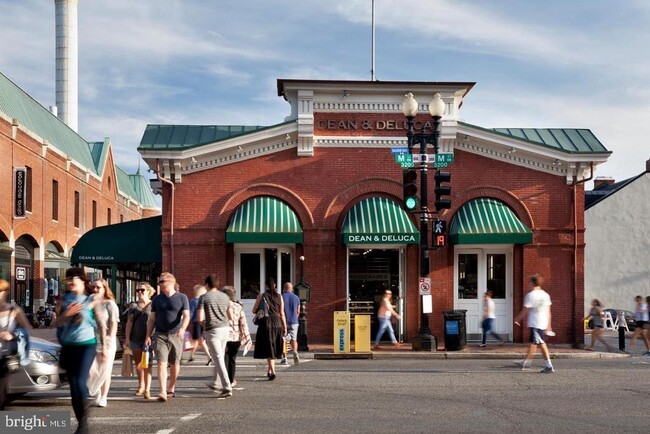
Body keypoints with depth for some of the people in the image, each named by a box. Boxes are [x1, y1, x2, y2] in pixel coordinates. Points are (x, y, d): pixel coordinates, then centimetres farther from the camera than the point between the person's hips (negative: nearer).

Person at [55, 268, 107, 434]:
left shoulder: (92, 300, -1)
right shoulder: (65, 300, 10)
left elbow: (101, 325, 2)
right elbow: (58, 323, 11)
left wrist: (103, 347, 2)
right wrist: (66, 314, -9)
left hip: (86, 345, -4)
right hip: (68, 346, 4)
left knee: (80, 383, -16)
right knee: (73, 386, 5)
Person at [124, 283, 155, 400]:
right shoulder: (134, 306, 11)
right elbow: (129, 323, 8)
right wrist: (127, 338, 0)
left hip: (148, 339, -3)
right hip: (135, 339, 4)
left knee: (147, 364, -6)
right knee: (138, 363, 10)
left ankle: (147, 390, -7)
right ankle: (141, 386, 26)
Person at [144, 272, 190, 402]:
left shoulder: (182, 297, 1)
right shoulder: (157, 299, 10)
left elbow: (186, 316, -8)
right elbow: (152, 319, 12)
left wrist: (183, 329, -26)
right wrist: (148, 336, 4)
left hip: (176, 335, -1)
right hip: (160, 335, 1)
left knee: (175, 363, 8)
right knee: (161, 362, -12)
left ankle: (171, 388, 27)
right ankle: (163, 392, -18)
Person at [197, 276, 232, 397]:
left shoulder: (204, 297, -5)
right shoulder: (225, 296, 10)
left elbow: (200, 318, -9)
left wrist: (204, 324, 11)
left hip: (212, 330, -6)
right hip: (225, 328, 6)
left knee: (218, 359, -7)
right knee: (220, 357, 19)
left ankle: (227, 388, -13)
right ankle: (216, 383, 31)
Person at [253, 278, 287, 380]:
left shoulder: (261, 296, -3)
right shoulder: (279, 297, 5)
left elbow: (254, 311, 0)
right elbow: (282, 314, 4)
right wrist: (285, 327, 9)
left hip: (265, 323, -3)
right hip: (277, 324, 3)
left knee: (268, 350, -3)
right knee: (273, 349, 16)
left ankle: (273, 372, -17)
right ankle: (269, 371, 28)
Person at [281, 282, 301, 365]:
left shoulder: (281, 297, -5)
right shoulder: (296, 298, 6)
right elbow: (298, 312, 11)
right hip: (294, 322, 2)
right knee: (293, 339, 9)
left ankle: (284, 359, 3)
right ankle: (295, 352, -17)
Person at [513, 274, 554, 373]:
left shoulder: (530, 295, -12)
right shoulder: (545, 295, 9)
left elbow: (525, 310, -9)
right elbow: (548, 311, 12)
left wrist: (517, 319, 6)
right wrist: (548, 325, 17)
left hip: (535, 324, -8)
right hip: (544, 323, 8)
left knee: (541, 344, -7)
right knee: (533, 342, 17)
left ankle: (549, 366, -10)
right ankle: (526, 362, 29)